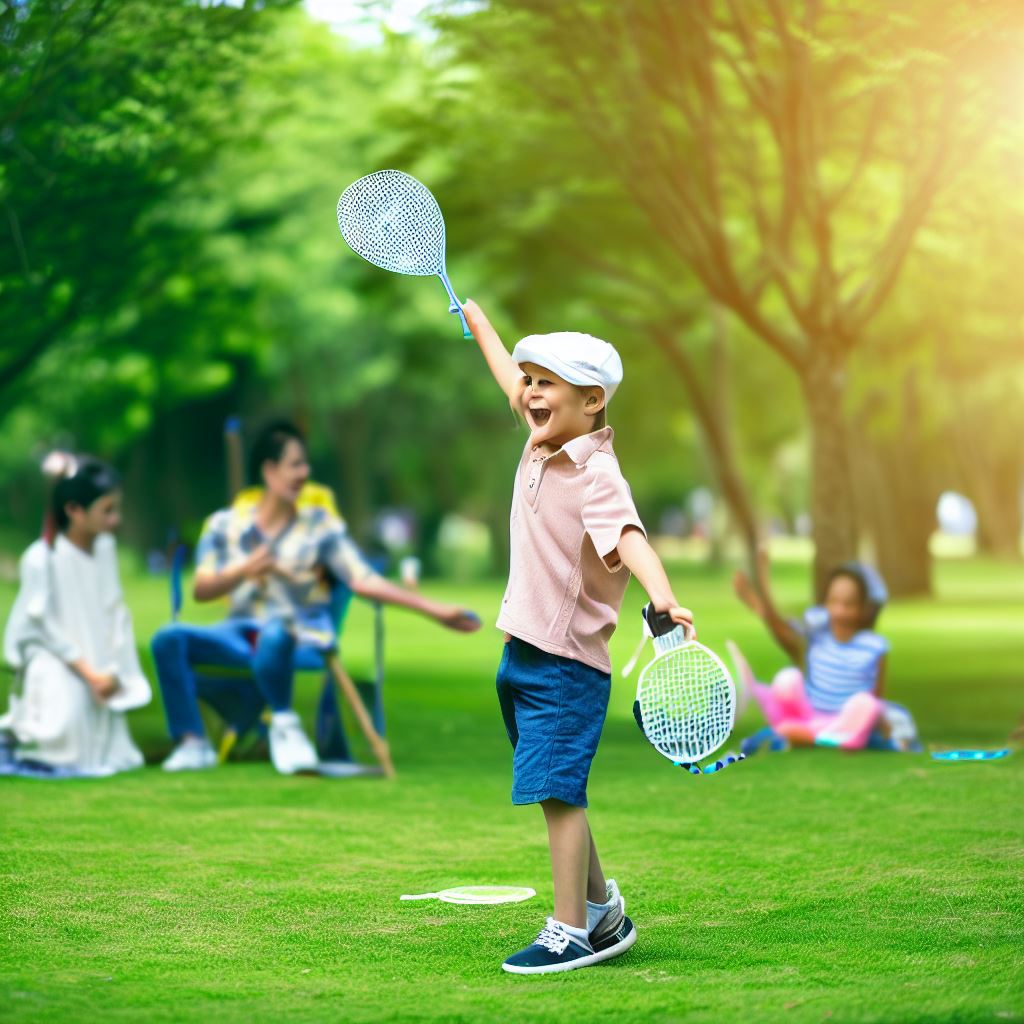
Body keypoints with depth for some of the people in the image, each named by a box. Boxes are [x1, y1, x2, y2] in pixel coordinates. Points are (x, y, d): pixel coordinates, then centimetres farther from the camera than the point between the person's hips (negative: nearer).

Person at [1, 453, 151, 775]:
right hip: (52, 659, -5)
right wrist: (89, 672, -19)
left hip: (96, 664, 5)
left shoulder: (106, 548, -2)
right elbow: (43, 626, -17)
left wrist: (112, 671, -8)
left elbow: (116, 615, 3)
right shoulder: (41, 559, -18)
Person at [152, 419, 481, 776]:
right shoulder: (224, 525, 11)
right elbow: (202, 590, 3)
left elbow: (364, 581, 1)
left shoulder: (320, 525, 8)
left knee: (273, 635, -41)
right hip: (241, 633, 3)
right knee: (169, 638, -26)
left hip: (301, 635, -2)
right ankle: (192, 742, -19)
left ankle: (284, 721, -15)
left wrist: (435, 610, -7)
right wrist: (244, 571, -17)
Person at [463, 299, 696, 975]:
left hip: (568, 664, -9)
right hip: (523, 656, 9)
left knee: (557, 791, -11)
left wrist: (664, 599, -52)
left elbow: (628, 536, -35)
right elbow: (512, 378, 26)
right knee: (559, 796, 16)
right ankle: (604, 913, 28)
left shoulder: (596, 473, -17)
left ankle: (571, 933, -6)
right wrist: (476, 318, 40)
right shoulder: (541, 447, 7)